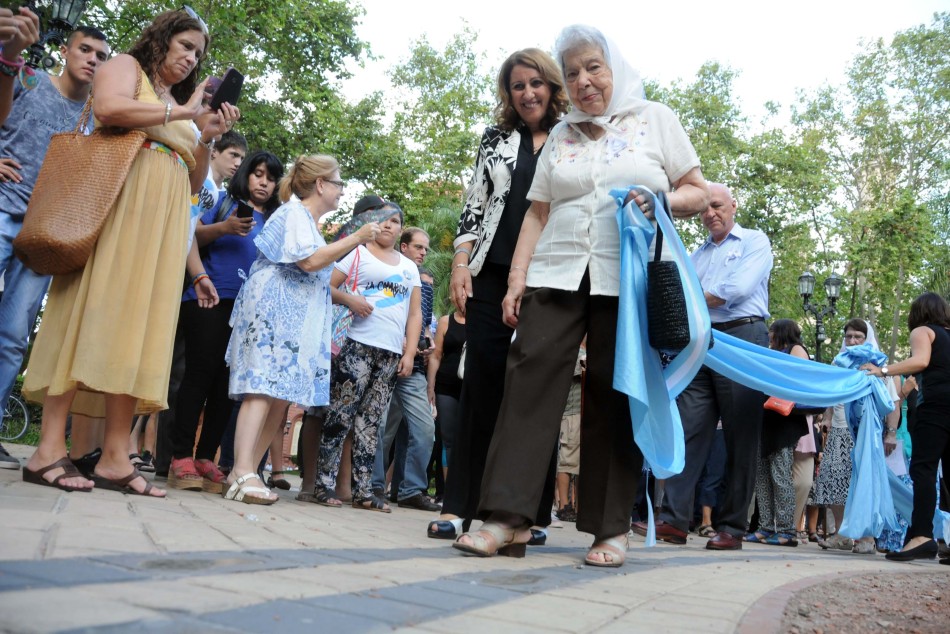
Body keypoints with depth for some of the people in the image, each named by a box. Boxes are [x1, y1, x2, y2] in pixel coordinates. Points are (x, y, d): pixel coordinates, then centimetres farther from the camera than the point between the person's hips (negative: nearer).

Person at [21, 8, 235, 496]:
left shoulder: (181, 105, 29)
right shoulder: (126, 66, 12)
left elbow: (194, 182, 23)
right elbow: (108, 108, -12)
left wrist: (208, 138, 7)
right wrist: (183, 113, -5)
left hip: (165, 222, 6)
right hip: (122, 203, -6)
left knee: (140, 324, -3)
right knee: (95, 309, -15)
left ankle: (115, 457, -7)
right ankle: (49, 449, -16)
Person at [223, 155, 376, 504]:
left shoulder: (309, 220, 24)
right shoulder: (294, 212, -5)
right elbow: (310, 261, -18)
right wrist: (357, 238, -13)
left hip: (295, 318, 10)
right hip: (273, 309, -10)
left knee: (283, 395, 2)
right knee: (263, 387, -19)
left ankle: (245, 471, 3)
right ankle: (243, 472, -24)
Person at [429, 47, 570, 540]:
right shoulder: (496, 139, 16)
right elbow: (473, 207, 13)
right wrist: (460, 265, 1)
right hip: (493, 276, 2)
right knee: (481, 384, -1)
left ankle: (532, 511, 9)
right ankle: (459, 505, 4)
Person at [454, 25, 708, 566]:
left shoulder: (656, 119, 11)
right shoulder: (560, 135, 17)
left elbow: (698, 194, 9)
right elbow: (537, 215, 13)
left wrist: (660, 201, -12)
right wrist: (518, 278, 3)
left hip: (628, 278, -2)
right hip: (557, 273, 2)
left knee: (615, 396, -2)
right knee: (531, 378, -10)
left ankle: (613, 529, 6)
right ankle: (508, 517, -9)